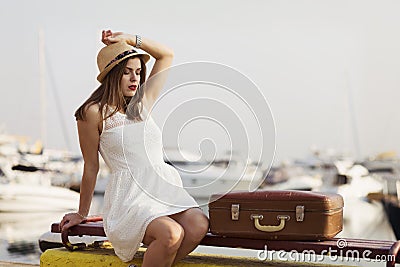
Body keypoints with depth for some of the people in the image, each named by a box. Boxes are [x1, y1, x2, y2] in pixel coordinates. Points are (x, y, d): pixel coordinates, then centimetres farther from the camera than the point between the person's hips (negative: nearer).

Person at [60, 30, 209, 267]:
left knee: (198, 226, -26)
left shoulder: (143, 104, 17)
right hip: (129, 194, -5)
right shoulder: (94, 112, 2)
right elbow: (91, 168, 8)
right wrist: (82, 214, 14)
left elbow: (166, 55, 26)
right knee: (171, 234, -34)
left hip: (165, 186, 6)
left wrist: (130, 39, 16)